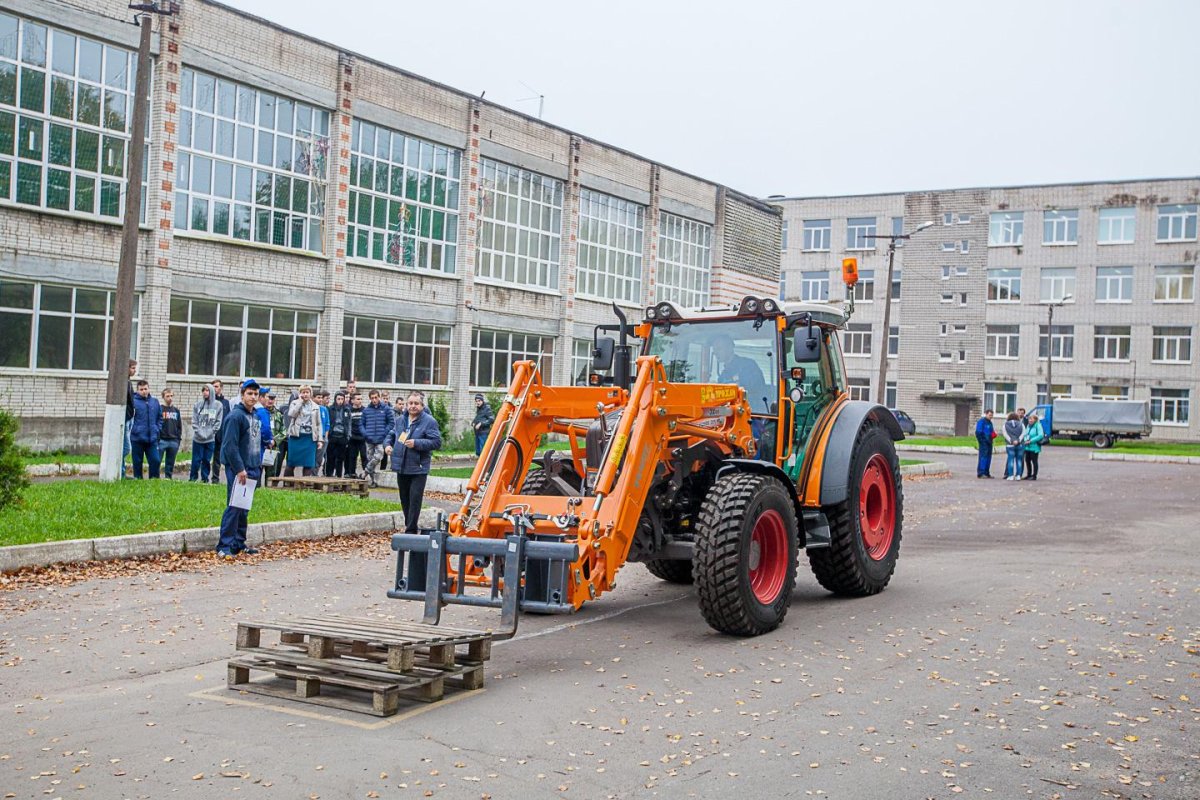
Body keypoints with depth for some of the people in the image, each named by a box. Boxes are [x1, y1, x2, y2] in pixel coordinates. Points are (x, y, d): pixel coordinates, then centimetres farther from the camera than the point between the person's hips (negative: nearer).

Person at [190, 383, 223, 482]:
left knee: (207, 460, 5)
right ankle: (193, 478, 12)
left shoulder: (218, 405, 0)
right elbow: (194, 421, 2)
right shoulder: (198, 404, 3)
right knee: (196, 459, 2)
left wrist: (210, 433, -8)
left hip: (210, 439, 0)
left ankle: (205, 478, 14)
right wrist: (199, 432, -9)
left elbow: (218, 422, -1)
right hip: (197, 438, 0)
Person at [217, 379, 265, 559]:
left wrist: (259, 465, 14)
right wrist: (239, 469, -20)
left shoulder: (256, 416, 15)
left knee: (245, 507, 12)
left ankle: (239, 543, 19)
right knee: (234, 506, -9)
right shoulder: (235, 416, -12)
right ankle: (224, 546, -6)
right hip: (237, 469, -8)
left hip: (252, 469, 8)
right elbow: (230, 445, -18)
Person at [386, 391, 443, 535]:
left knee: (415, 499, -9)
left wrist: (416, 443, -22)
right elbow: (392, 435, 28)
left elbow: (436, 442, -14)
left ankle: (411, 530, -6)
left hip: (418, 468, -6)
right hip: (401, 467, 6)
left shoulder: (429, 421, -8)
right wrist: (388, 444, 6)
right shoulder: (400, 420, 11)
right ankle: (408, 524, 31)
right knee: (404, 499, 15)